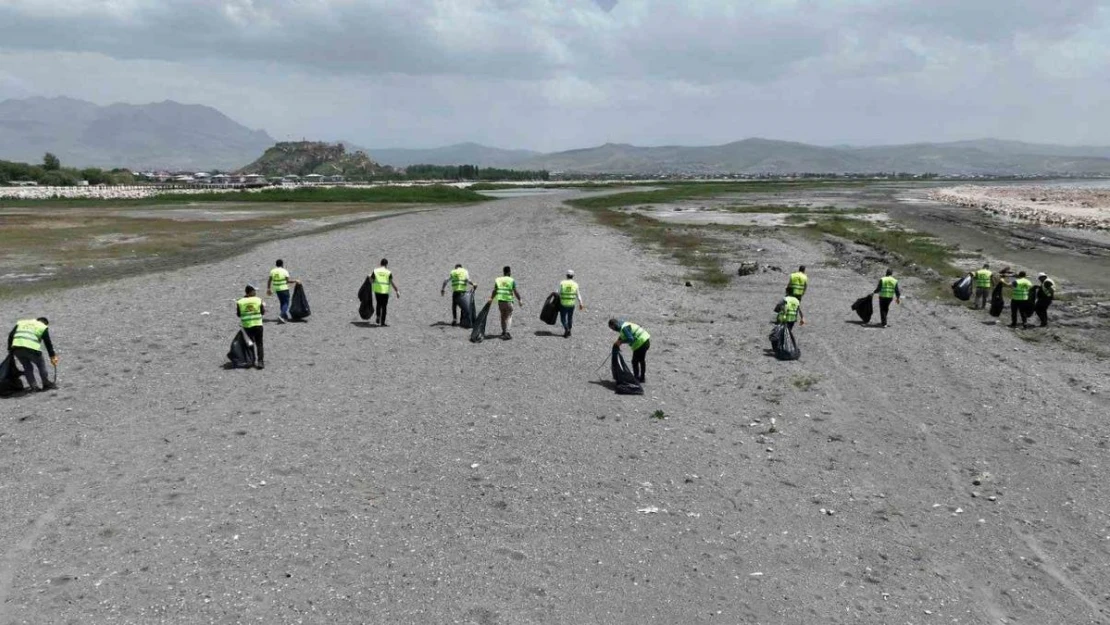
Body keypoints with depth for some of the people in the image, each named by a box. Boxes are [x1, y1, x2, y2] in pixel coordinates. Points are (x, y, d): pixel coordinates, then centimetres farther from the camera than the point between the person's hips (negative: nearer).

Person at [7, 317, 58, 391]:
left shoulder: (21, 322, 29)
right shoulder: (43, 327, 16)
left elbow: (10, 335, 20)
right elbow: (48, 343, 15)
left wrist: (10, 349, 22)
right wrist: (53, 356, 20)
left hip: (16, 348, 4)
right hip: (31, 348, -4)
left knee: (27, 367, 19)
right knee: (41, 365, 18)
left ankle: (33, 386, 13)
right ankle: (46, 384, 20)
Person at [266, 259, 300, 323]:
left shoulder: (272, 271, 4)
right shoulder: (284, 271, -11)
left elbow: (269, 281, 5)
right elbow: (288, 281, -15)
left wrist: (268, 288, 15)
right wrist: (295, 281, -1)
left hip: (276, 289, 6)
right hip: (284, 289, -6)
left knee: (282, 303, 18)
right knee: (286, 303, 0)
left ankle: (285, 316, 24)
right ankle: (281, 315, -20)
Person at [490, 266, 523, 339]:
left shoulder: (498, 280, 5)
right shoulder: (512, 281, -6)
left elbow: (495, 291, 7)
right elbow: (516, 292, -6)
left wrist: (491, 299, 19)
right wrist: (520, 300, 4)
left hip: (500, 301, 4)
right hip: (508, 301, -4)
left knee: (503, 316, 17)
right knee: (509, 316, 0)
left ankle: (504, 331, 26)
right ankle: (507, 332, -14)